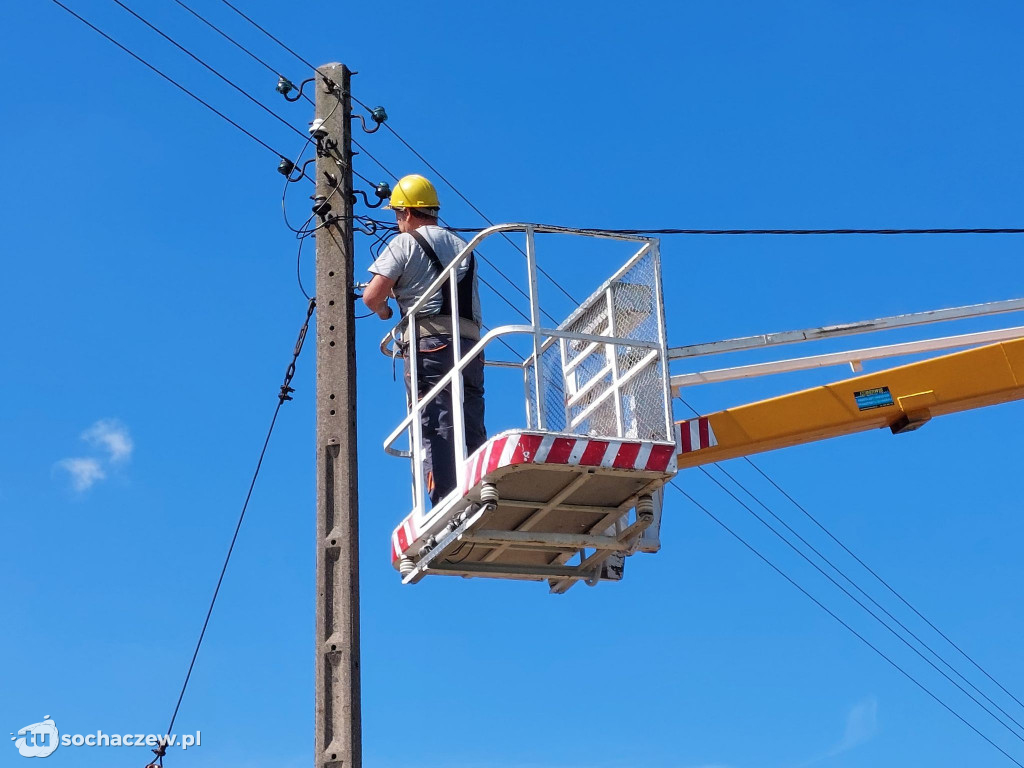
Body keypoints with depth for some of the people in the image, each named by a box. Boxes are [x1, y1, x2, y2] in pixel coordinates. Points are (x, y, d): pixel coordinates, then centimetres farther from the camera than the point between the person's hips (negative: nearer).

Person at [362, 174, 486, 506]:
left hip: (430, 341, -6)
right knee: (474, 430, 5)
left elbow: (372, 295, -4)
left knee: (436, 428, -12)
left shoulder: (404, 243, 5)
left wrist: (384, 311, 19)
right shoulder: (462, 245, 24)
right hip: (471, 341, 6)